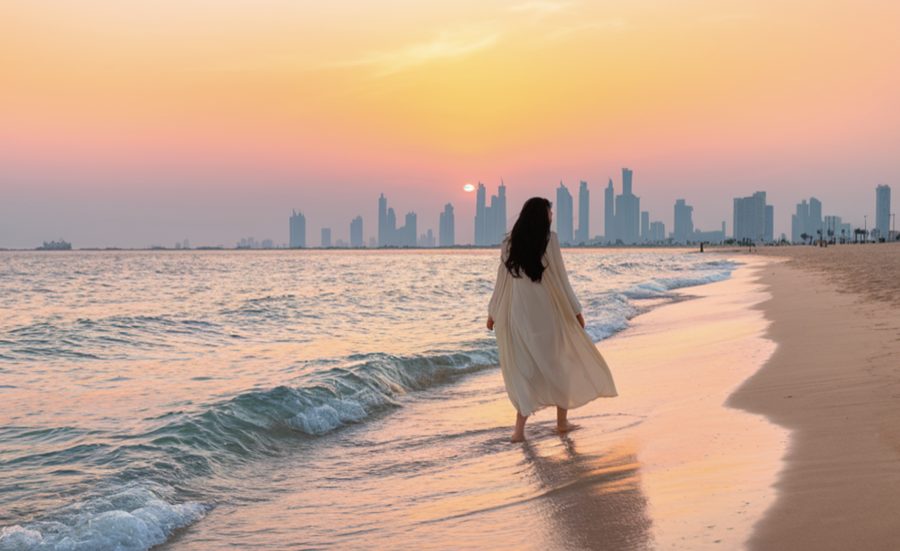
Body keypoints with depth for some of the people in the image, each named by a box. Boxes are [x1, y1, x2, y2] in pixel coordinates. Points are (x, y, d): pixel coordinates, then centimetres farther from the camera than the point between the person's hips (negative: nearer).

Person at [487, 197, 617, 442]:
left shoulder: (510, 243, 1)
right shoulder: (549, 240, -10)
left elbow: (502, 280, 5)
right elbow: (560, 279, -8)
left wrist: (493, 312, 15)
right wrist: (576, 310, 0)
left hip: (518, 314, 3)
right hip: (547, 312, -3)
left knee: (525, 369, 8)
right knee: (561, 363, 16)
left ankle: (520, 428, -3)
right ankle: (562, 420, 23)